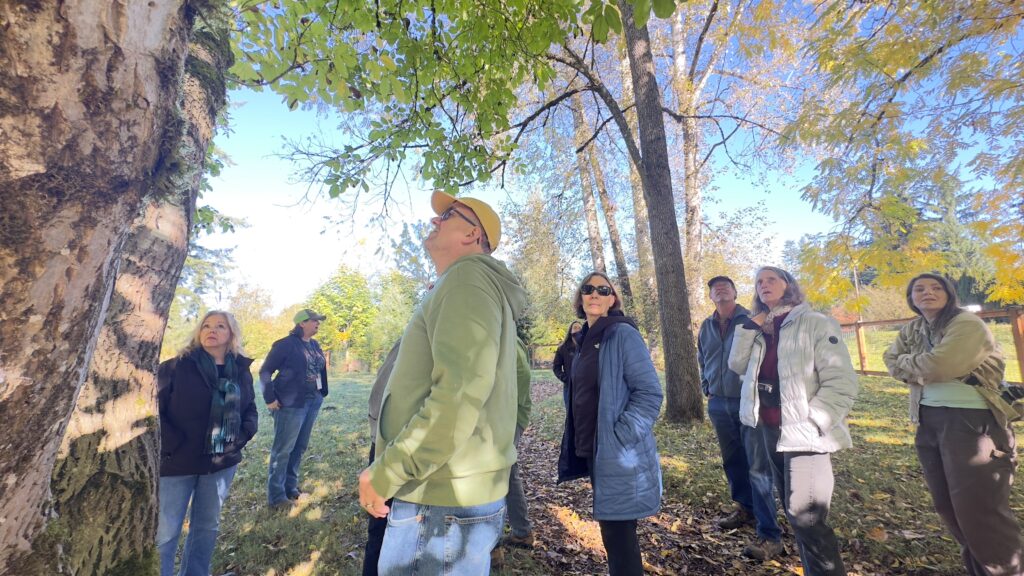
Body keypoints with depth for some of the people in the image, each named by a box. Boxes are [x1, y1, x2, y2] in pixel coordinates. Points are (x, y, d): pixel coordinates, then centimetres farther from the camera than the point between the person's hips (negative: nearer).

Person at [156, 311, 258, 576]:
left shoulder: (241, 371, 2)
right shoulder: (176, 367, -11)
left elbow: (250, 409, 13)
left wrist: (244, 434, -2)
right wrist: (171, 446, -17)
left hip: (222, 463, 4)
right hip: (178, 462, -4)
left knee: (208, 527, 18)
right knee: (165, 532, 6)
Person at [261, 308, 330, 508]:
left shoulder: (315, 345, 11)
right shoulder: (286, 344, -10)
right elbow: (265, 371, -9)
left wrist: (321, 394, 13)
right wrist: (270, 398, -12)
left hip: (312, 403, 7)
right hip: (291, 404, -7)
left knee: (300, 447, 15)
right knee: (283, 449, 0)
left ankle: (290, 486, 29)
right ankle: (276, 496, 11)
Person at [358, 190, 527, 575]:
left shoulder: (469, 276, -16)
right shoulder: (460, 284, 17)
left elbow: (461, 392, -28)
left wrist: (385, 474, -18)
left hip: (442, 504, -9)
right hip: (445, 494, 9)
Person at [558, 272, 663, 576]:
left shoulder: (623, 334, -13)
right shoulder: (585, 339, 10)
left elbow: (649, 393, -18)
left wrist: (618, 436, -20)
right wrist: (579, 442, 15)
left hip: (618, 454, -7)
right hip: (591, 450, 7)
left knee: (617, 534, 4)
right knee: (613, 530, 20)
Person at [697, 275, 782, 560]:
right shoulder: (706, 327, 9)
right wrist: (707, 387, 14)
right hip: (718, 404, 5)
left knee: (758, 467, -5)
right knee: (733, 462, 17)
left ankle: (770, 535, 2)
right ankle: (746, 509, 36)